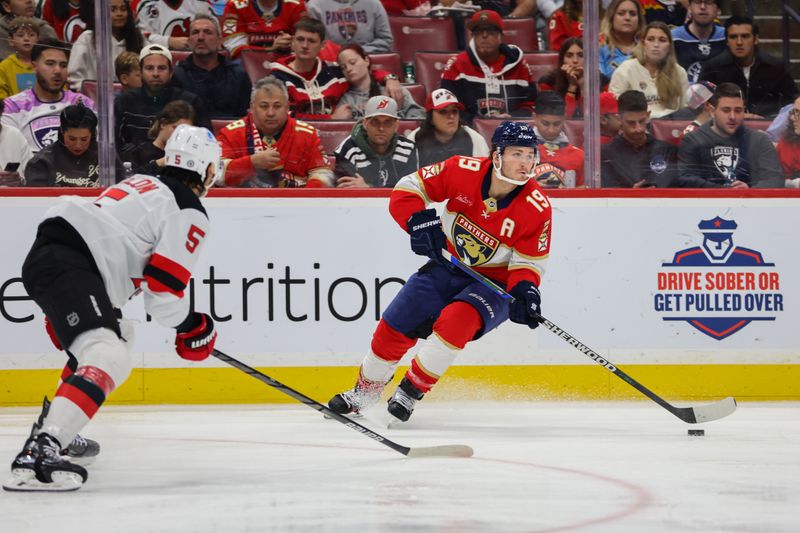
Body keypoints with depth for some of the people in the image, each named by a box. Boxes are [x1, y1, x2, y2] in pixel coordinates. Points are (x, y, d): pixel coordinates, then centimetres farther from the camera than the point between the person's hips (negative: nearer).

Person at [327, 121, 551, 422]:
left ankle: (412, 391, -12)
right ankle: (364, 392, 26)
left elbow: (529, 262, -13)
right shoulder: (463, 171, -18)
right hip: (448, 266, 3)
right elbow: (408, 189, -9)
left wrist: (525, 290, -33)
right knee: (394, 327, -1)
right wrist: (419, 222, -27)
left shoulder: (538, 208, -20)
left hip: (494, 282, -3)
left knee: (456, 321, -32)